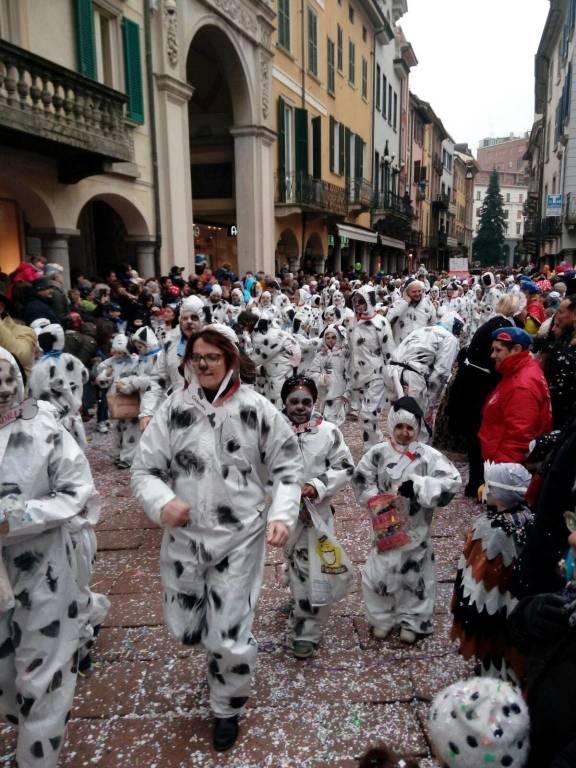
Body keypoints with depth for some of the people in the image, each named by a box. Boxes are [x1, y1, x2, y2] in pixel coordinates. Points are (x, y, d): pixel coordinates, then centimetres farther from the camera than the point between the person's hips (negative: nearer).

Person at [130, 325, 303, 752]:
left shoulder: (256, 409, -9)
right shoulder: (174, 408, -5)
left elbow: (288, 467, -1)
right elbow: (145, 469, -1)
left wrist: (282, 514, -15)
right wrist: (161, 501, -21)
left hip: (240, 539, -2)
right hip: (185, 536, 3)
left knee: (230, 639, 3)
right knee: (186, 630, 15)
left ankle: (228, 709, 36)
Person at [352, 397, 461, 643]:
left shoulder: (429, 456, -10)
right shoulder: (378, 453, -4)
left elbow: (451, 482, -18)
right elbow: (360, 480, 5)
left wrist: (418, 486, -27)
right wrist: (376, 500, -8)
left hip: (416, 529, -2)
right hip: (386, 526, 2)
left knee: (415, 575, 12)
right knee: (379, 573, 10)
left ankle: (413, 621, 33)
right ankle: (382, 619, 33)